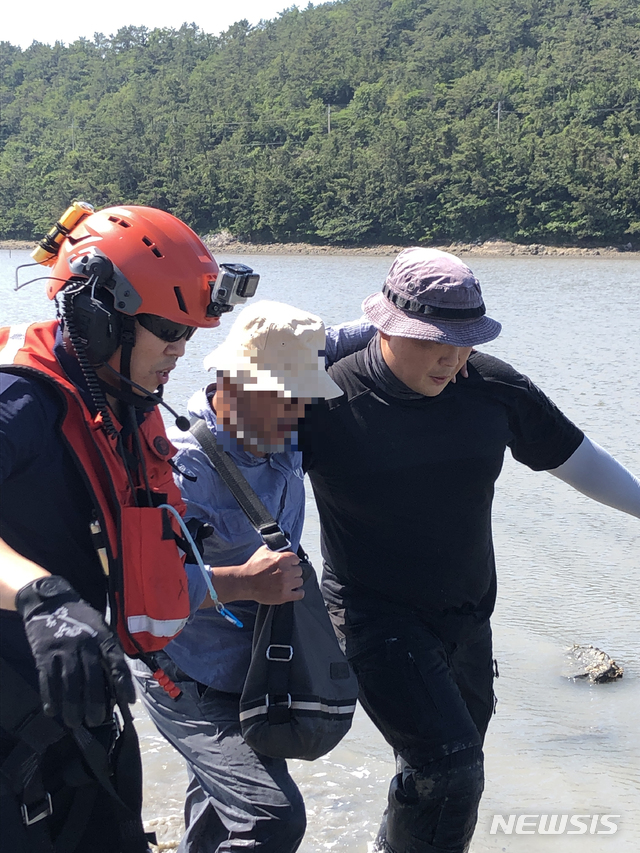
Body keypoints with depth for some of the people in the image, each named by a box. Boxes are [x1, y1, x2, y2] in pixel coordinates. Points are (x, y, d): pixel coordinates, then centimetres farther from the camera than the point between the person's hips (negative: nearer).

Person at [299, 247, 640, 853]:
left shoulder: (491, 387, -5)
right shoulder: (329, 401, -17)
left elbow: (575, 458, 8)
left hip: (467, 620, 6)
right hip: (377, 618, -5)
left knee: (454, 777, 17)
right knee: (445, 767, -18)